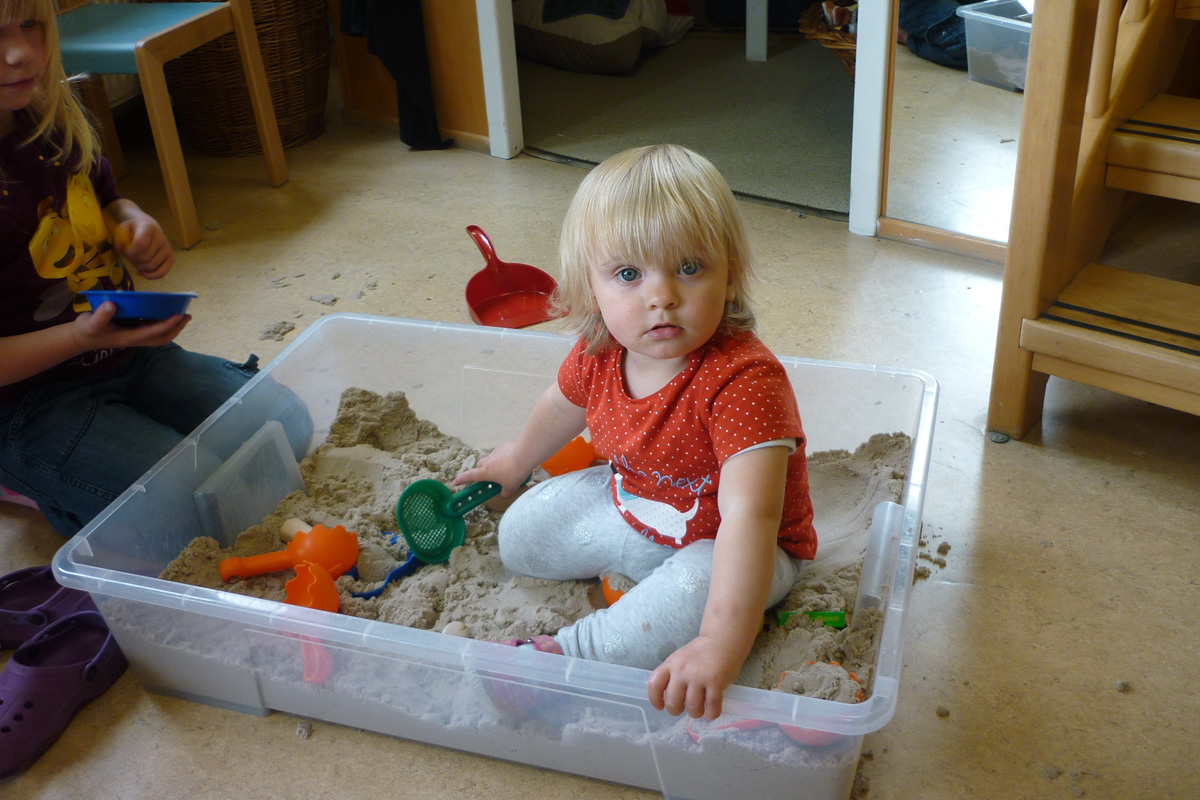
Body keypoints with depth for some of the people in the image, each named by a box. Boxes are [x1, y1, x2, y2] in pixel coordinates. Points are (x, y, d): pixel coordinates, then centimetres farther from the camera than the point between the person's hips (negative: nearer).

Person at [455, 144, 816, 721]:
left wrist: (721, 642, -61)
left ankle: (566, 653, -19)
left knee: (694, 594, -37)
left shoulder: (745, 379, -39)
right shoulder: (600, 353, -17)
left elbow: (748, 515, -50)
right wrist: (518, 460, 30)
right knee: (518, 534, 9)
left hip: (723, 545, -6)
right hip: (631, 508, 7)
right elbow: (565, 402, 10)